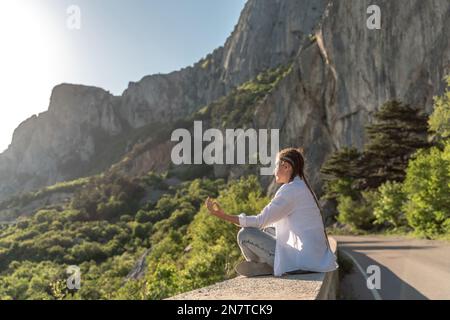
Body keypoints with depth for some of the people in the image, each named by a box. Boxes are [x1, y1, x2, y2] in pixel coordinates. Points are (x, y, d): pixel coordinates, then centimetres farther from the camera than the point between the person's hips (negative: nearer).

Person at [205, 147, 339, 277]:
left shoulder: (290, 189, -15)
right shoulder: (303, 187, 14)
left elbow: (260, 221, -15)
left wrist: (223, 216, -13)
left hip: (303, 260, -10)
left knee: (245, 234, -10)